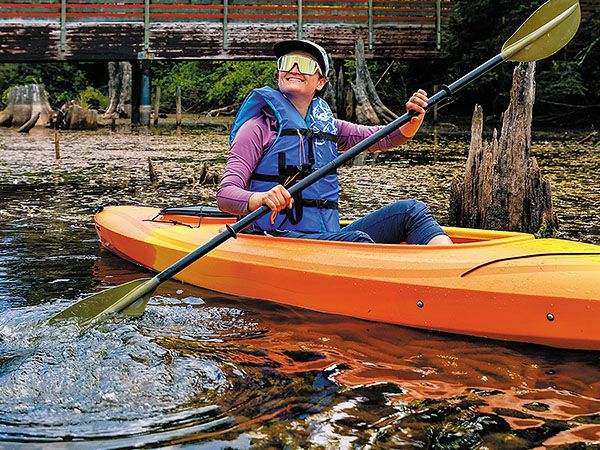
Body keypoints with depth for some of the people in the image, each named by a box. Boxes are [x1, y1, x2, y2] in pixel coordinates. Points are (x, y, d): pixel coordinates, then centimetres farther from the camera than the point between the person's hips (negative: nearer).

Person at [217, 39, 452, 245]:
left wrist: (412, 120, -2)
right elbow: (225, 195, -12)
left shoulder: (325, 124, 18)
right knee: (356, 240, -33)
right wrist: (260, 199, -35)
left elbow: (385, 137, 21)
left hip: (329, 237, 7)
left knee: (411, 210, -6)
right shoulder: (260, 128, -1)